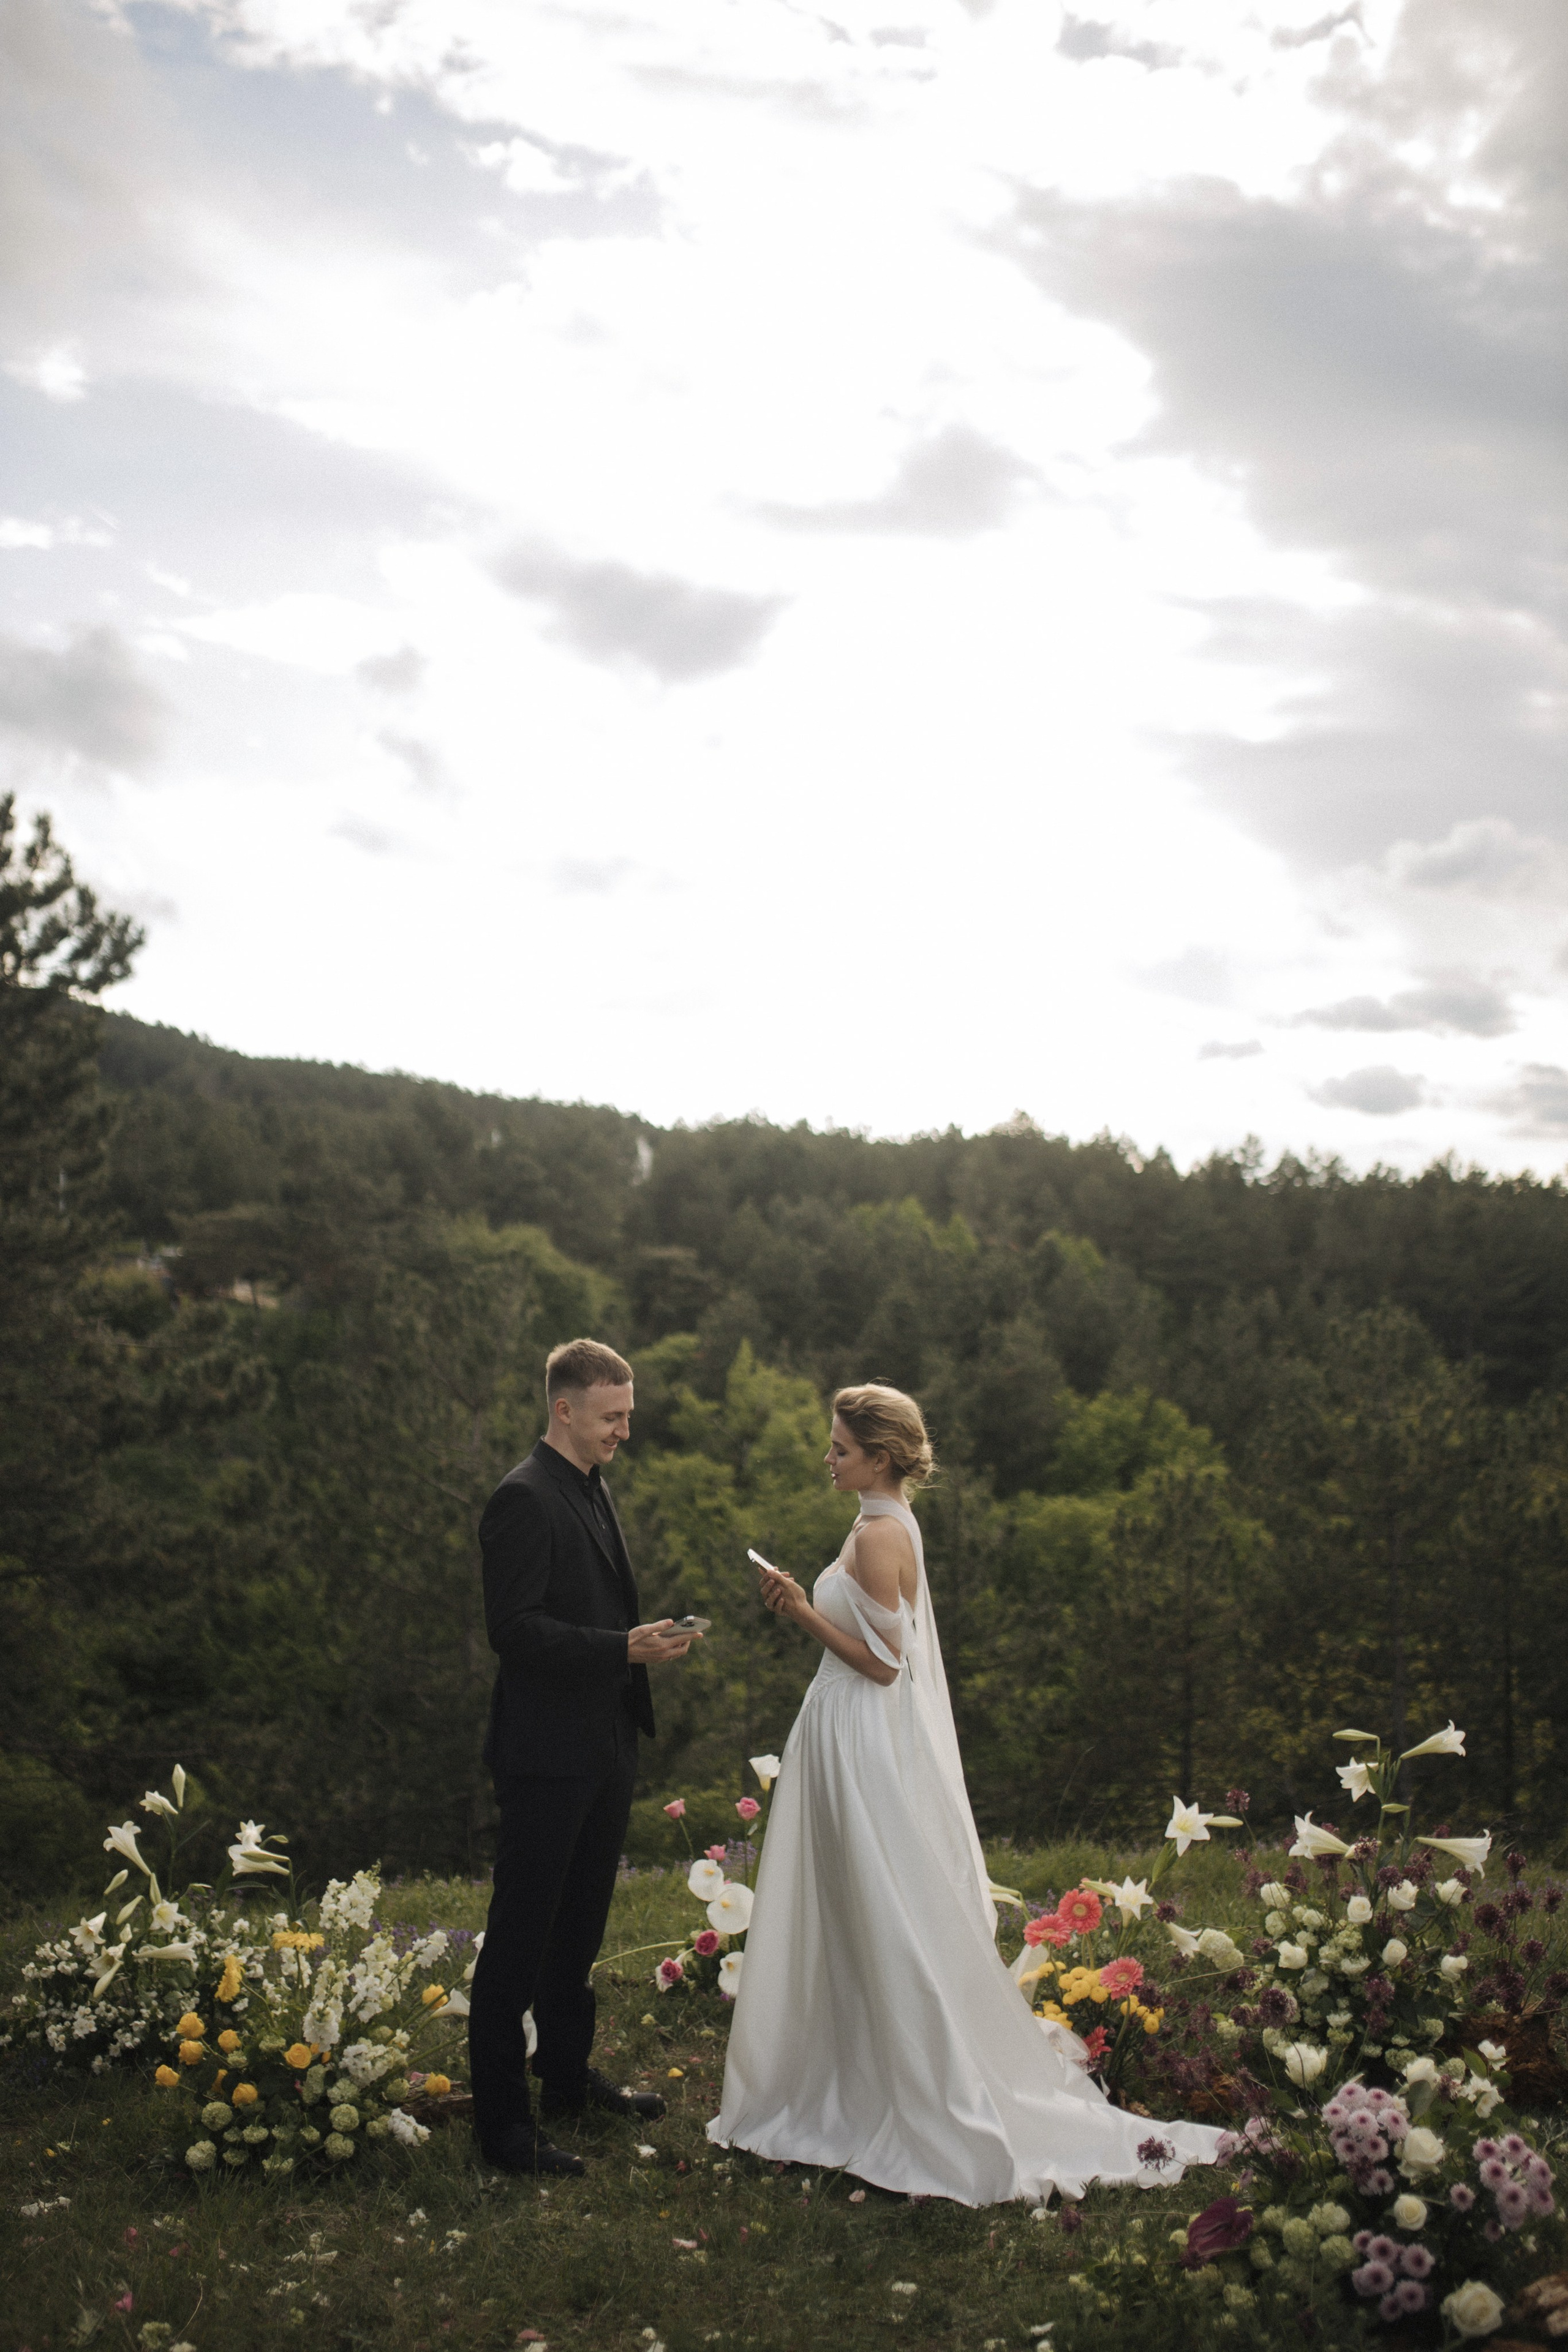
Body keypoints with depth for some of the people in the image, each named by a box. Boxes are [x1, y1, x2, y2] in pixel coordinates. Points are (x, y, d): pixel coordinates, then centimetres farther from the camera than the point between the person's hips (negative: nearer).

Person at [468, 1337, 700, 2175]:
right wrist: (623, 1648, -26)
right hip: (547, 1752, -9)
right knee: (521, 1934, 0)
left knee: (579, 1925, 20)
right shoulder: (524, 1499, -17)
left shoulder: (593, 1489, 13)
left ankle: (568, 2076, 35)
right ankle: (501, 2119, 9)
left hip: (603, 1746, 9)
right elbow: (512, 1628, -22)